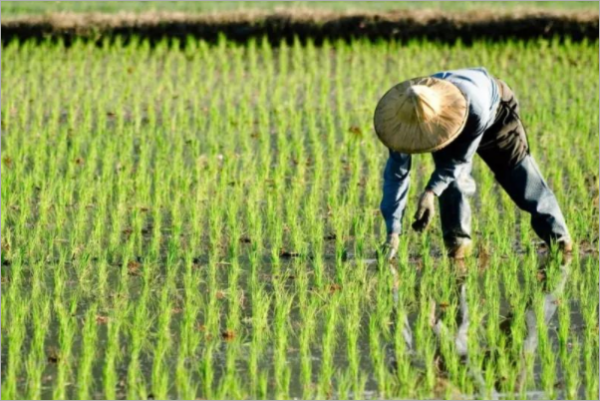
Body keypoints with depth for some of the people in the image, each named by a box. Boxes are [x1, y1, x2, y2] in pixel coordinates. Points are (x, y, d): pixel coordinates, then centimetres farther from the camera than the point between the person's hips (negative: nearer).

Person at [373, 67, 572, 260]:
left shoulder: (475, 108, -50)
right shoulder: (405, 116, -38)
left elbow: (461, 158, -35)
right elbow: (396, 172, -33)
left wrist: (431, 191, -46)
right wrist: (393, 232, -37)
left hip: (496, 111, -2)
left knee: (518, 174, 2)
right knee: (451, 180, -22)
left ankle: (558, 237, 16)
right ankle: (458, 241, -7)